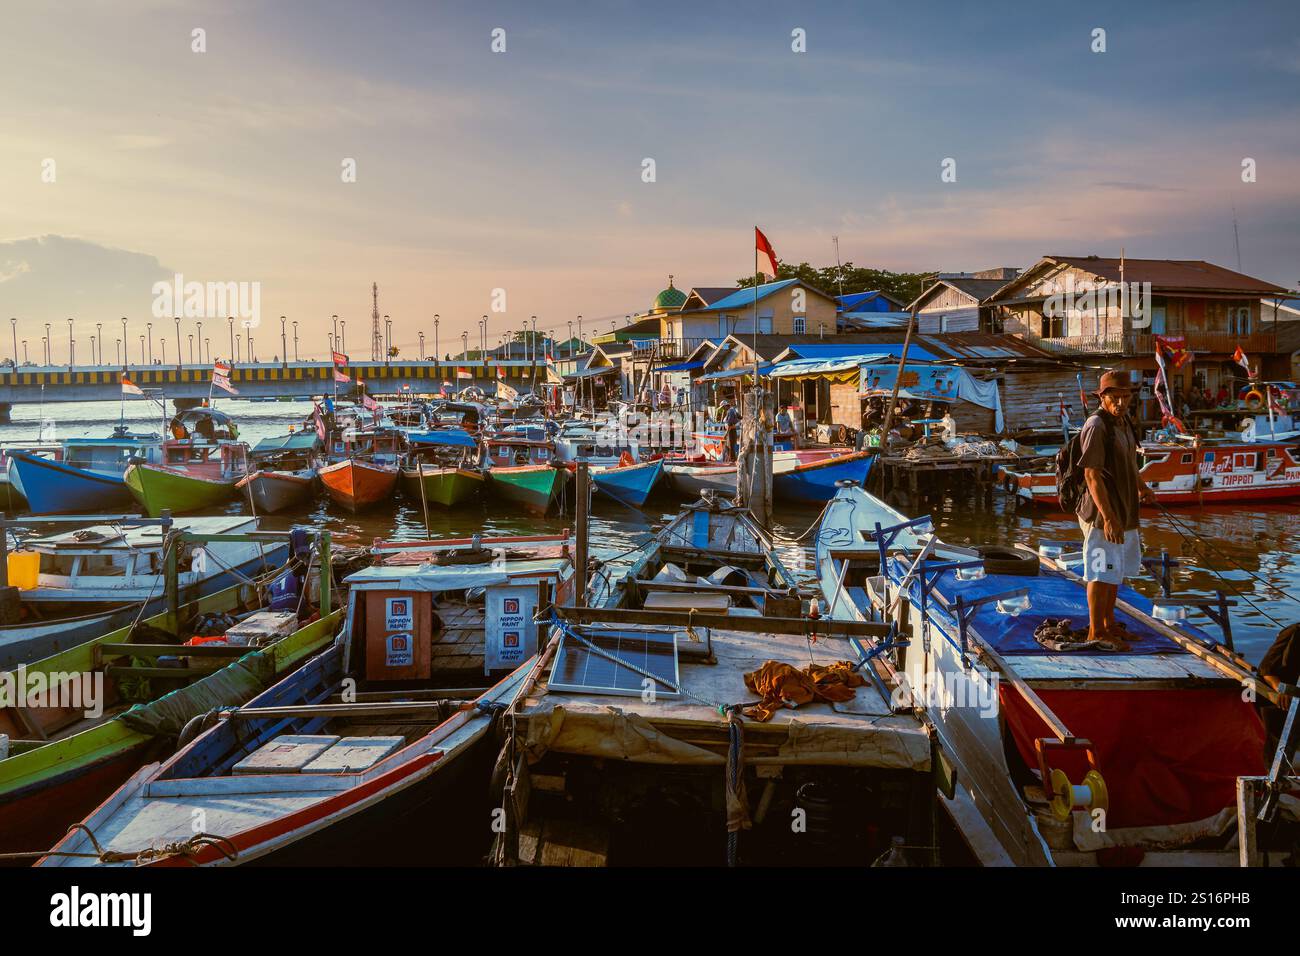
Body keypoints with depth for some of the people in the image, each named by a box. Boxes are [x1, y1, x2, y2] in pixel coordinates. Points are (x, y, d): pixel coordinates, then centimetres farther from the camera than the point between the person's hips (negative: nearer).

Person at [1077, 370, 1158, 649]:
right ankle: (1096, 631, 11)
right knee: (1102, 572, -1)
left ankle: (1108, 623, 33)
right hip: (1103, 513, -10)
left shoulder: (1123, 422, 10)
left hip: (1124, 511, 10)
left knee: (1115, 570, 19)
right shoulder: (1096, 426, -20)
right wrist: (1108, 517, -28)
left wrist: (1142, 486, 39)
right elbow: (1092, 475, -25)